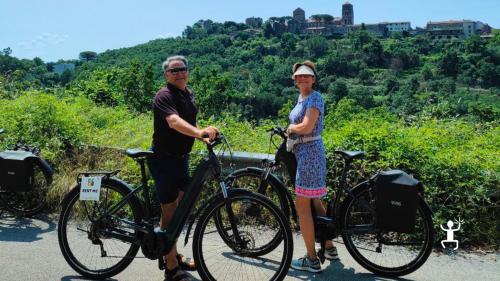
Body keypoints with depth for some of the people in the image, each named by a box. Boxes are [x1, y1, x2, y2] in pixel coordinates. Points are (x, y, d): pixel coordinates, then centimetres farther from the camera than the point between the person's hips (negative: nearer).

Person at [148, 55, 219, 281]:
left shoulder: (188, 93, 11)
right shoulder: (165, 96, -18)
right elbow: (174, 121, -38)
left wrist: (203, 136, 8)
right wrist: (199, 131, -53)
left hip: (181, 157, 9)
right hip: (163, 159, -9)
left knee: (180, 207, 18)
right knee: (170, 211, -3)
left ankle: (175, 256, 35)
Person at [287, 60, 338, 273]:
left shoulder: (315, 97, -13)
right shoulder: (302, 97, 15)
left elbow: (306, 127, -24)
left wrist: (290, 128, -6)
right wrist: (291, 130, 2)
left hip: (309, 153, -10)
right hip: (303, 152, 10)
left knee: (302, 206, -5)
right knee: (314, 202, 17)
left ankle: (311, 260, 5)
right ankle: (329, 248, 31)